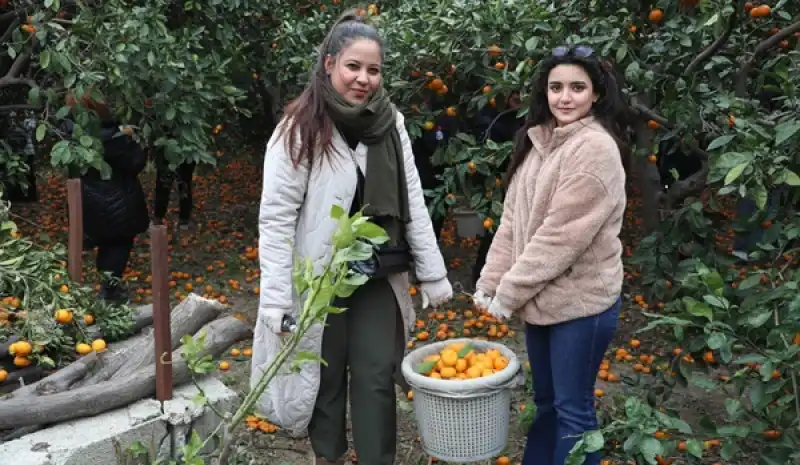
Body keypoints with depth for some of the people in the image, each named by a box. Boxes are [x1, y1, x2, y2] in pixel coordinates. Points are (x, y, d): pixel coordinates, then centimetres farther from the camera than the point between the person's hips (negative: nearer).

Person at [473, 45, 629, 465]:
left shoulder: (596, 148, -17)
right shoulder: (538, 141, 8)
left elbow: (562, 235, -21)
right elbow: (513, 219, 8)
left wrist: (509, 293, -15)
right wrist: (490, 282, 1)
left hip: (580, 301, -7)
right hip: (541, 298, 7)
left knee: (572, 409, 6)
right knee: (545, 400, 21)